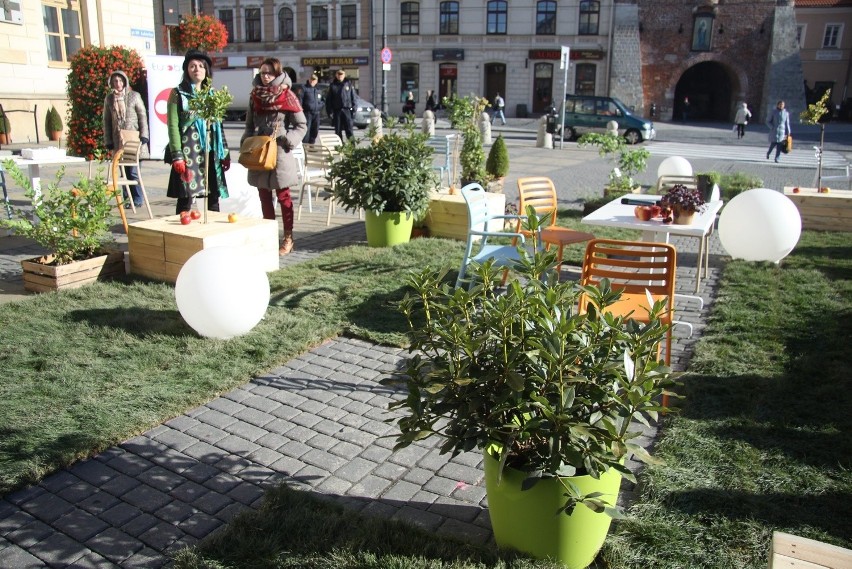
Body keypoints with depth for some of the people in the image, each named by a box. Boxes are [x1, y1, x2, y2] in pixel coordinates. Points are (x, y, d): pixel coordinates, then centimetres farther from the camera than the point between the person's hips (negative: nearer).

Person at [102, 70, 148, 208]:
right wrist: (108, 141, 7)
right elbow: (107, 121, 13)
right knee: (123, 171, 4)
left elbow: (143, 116, 1)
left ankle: (137, 199, 0)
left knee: (133, 171, -7)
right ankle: (128, 198, 10)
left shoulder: (134, 96, 2)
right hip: (118, 141, 3)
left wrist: (143, 136, -7)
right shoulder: (109, 99, 12)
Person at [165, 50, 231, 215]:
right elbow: (173, 126, -5)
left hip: (211, 152, 4)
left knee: (213, 198, 6)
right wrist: (177, 156, -14)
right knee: (185, 198, -4)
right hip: (188, 152, -4)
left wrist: (225, 153, 12)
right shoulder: (178, 93, 2)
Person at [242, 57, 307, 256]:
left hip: (280, 153, -5)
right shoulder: (255, 96, 9)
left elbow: (301, 125, -3)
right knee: (264, 196, 10)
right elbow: (249, 125, 17)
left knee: (283, 196, 0)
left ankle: (288, 238, 9)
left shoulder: (287, 96, -5)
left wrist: (287, 141, -15)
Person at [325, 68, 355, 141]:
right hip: (337, 110, 1)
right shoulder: (332, 86, 7)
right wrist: (329, 111, -3)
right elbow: (328, 99, 5)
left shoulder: (348, 84, 8)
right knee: (338, 130, 5)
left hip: (347, 110, -1)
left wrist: (353, 108, -1)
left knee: (349, 129, -6)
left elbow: (353, 97, 8)